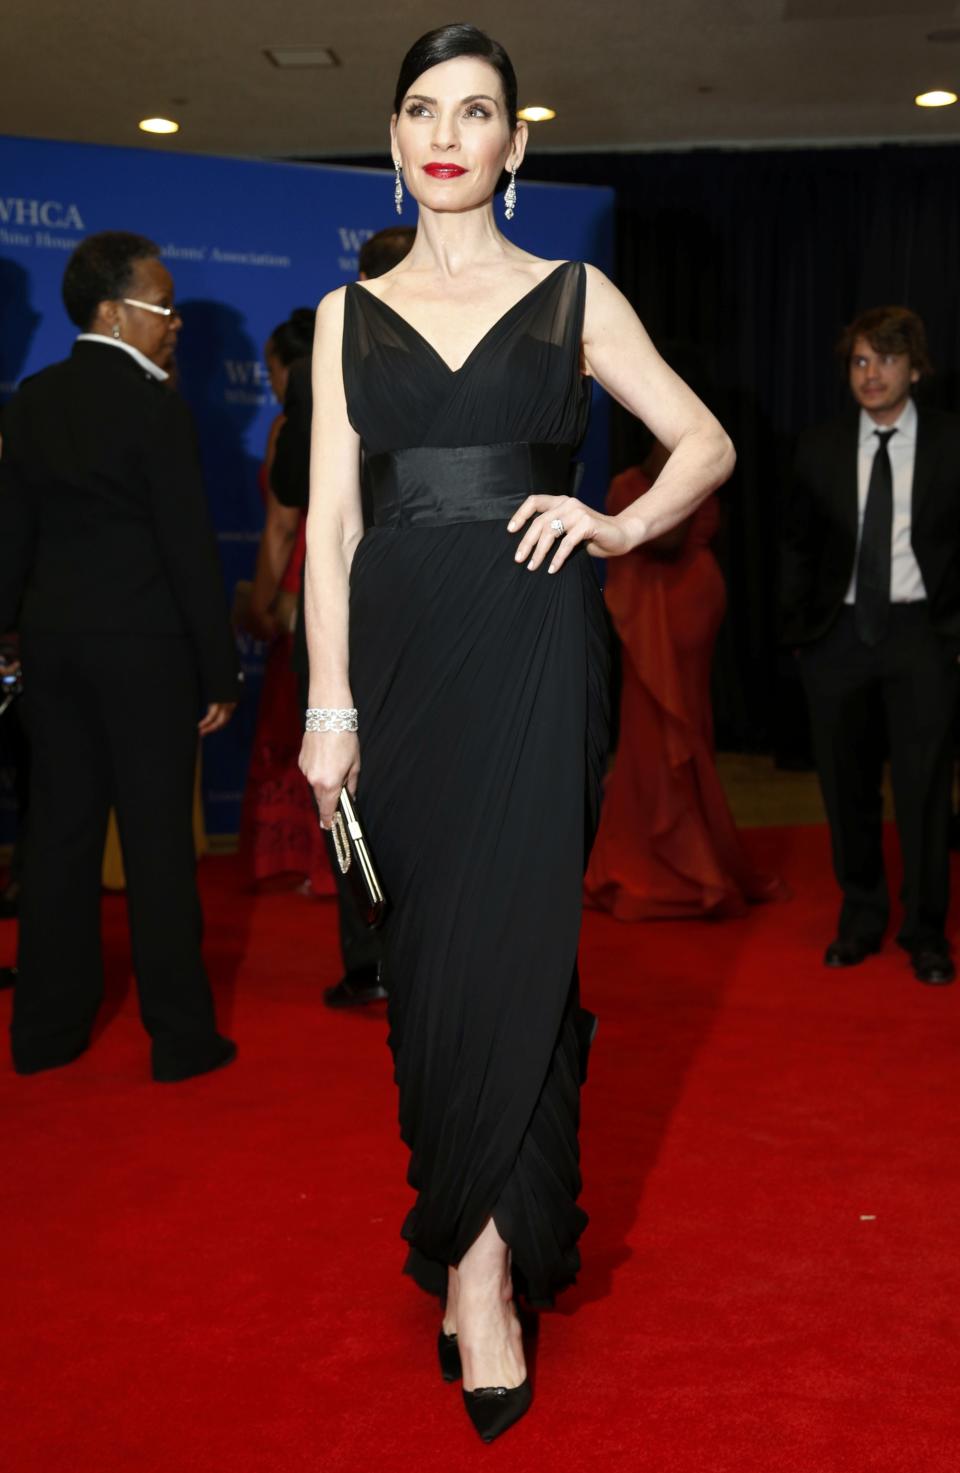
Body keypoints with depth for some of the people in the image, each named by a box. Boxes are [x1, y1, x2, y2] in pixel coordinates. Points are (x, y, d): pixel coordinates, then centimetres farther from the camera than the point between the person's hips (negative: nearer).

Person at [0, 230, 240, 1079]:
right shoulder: (156, 407, -12)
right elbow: (190, 548, -13)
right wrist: (221, 672, -8)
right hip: (144, 644, -6)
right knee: (159, 836, 1)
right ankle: (180, 1037, 10)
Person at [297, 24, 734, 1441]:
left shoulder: (574, 296, 7)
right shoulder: (350, 314, 11)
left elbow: (708, 443, 12)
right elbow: (329, 520, 5)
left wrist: (620, 526, -7)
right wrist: (329, 707, -2)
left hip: (532, 644, -2)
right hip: (401, 646, 2)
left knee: (509, 941, -7)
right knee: (430, 950, 5)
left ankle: (478, 1261, 6)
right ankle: (483, 1234, 21)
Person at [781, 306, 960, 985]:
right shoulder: (821, 447, 6)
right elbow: (797, 543, 12)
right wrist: (797, 624, 5)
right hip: (841, 631, 2)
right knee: (848, 785, 10)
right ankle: (860, 920, 25)